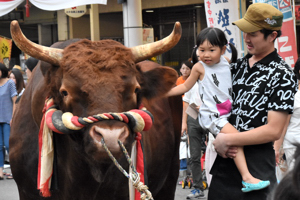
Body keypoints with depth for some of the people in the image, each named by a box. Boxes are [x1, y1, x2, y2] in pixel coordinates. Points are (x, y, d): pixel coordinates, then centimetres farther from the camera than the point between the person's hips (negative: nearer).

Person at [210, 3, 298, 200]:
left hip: (256, 164, -6)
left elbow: (273, 130, -15)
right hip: (225, 158, 6)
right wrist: (218, 139, -4)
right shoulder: (238, 65, 10)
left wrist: (227, 140, -14)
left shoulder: (282, 75, -9)